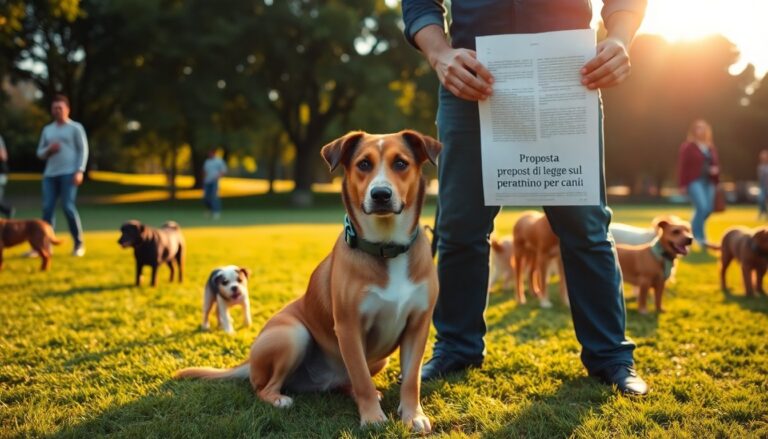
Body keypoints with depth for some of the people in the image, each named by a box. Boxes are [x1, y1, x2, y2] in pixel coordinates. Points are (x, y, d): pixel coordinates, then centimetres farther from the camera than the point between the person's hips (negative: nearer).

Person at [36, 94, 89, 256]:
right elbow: (40, 153, 20)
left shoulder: (75, 128, 3)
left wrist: (79, 171, -11)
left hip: (68, 174, -5)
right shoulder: (47, 129, 18)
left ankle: (79, 244, 0)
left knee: (68, 207, -10)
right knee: (47, 208, -2)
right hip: (50, 174, 5)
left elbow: (83, 150, -1)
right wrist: (49, 150, -3)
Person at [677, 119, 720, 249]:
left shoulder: (711, 147, 15)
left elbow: (716, 163, 22)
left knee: (708, 209, 5)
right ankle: (700, 237, -7)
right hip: (694, 181, -7)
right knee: (702, 207, -19)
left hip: (709, 182, 7)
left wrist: (716, 169, -3)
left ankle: (693, 229, 29)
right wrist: (682, 184, -13)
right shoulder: (687, 147, -5)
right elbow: (682, 166, -8)